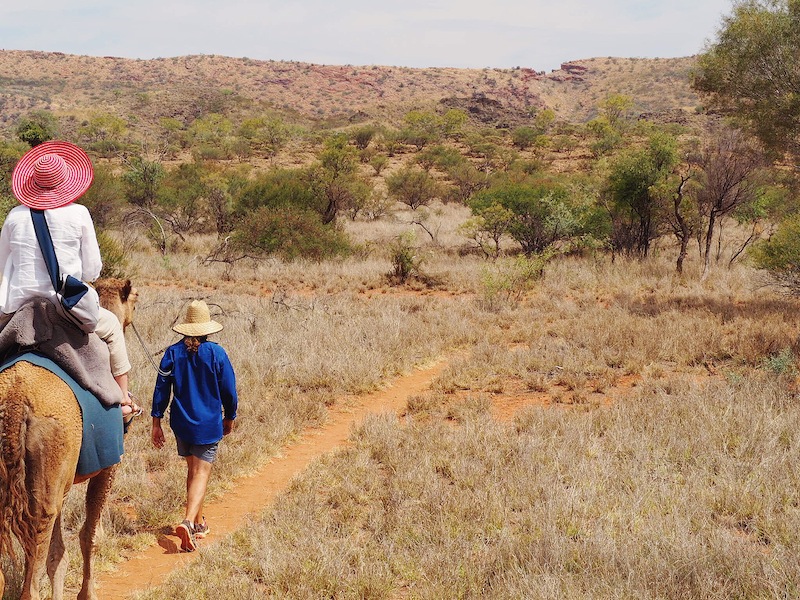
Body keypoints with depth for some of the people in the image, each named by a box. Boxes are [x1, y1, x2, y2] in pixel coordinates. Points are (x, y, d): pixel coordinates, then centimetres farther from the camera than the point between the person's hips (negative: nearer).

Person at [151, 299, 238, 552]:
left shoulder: (173, 353, -3)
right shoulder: (216, 353, -9)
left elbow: (161, 389, -2)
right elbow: (229, 390, -3)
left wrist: (156, 422, 5)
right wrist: (229, 418, 13)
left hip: (181, 423, 3)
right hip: (208, 424, -3)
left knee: (192, 470, 20)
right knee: (202, 473, -4)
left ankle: (199, 522, 31)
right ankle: (189, 521, -25)